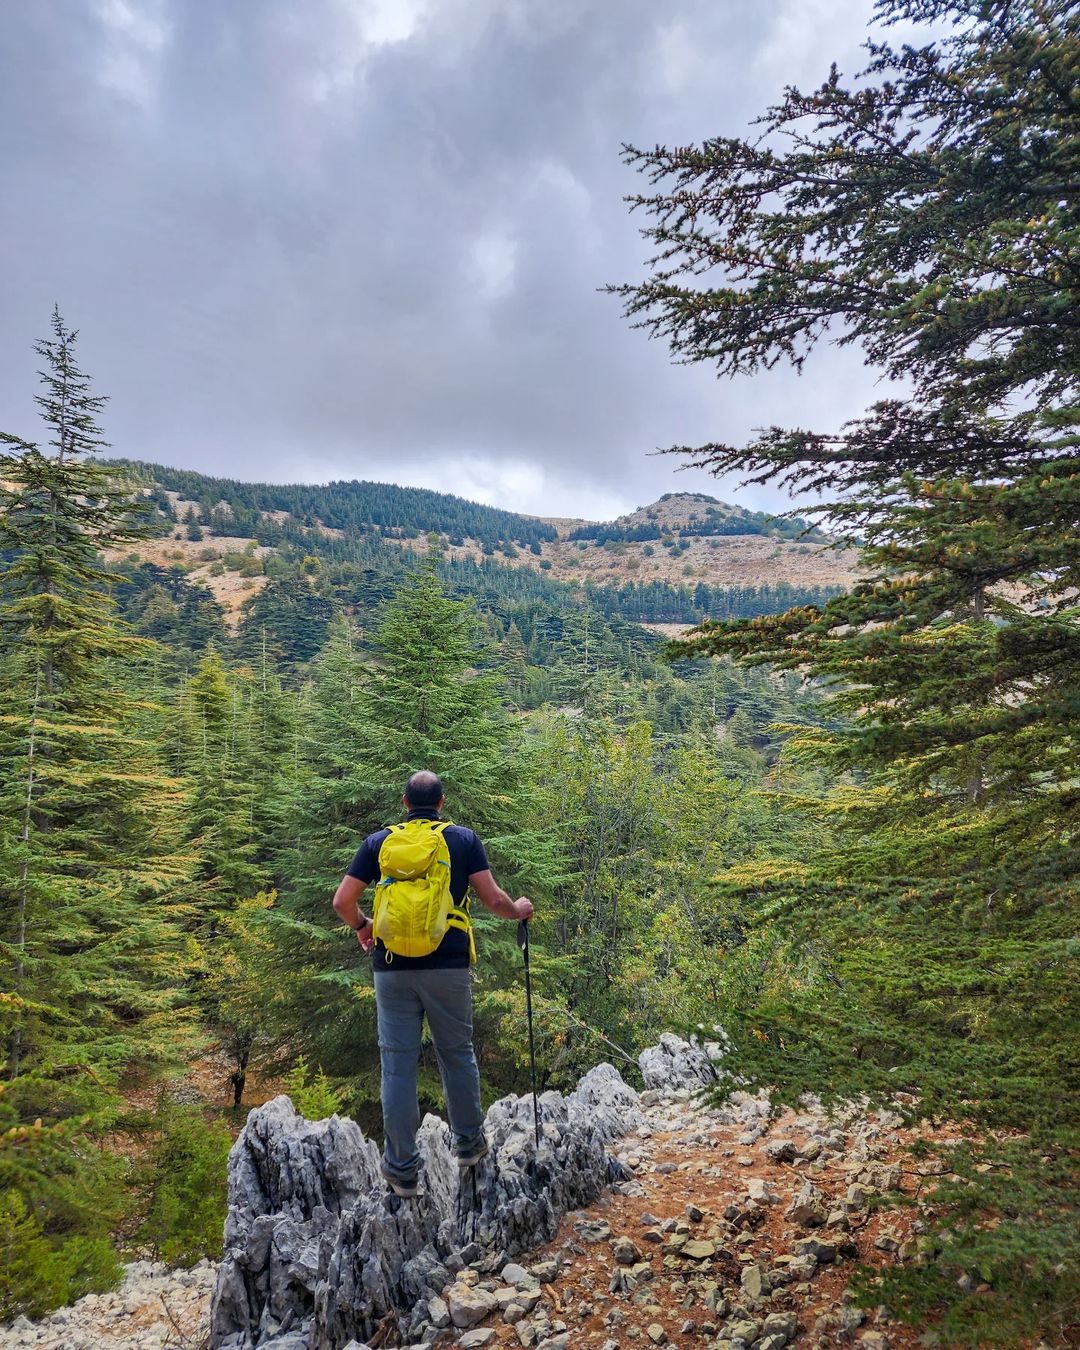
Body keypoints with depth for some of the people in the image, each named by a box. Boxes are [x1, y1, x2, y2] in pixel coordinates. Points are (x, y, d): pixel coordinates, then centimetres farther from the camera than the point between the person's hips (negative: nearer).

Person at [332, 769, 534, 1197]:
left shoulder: (378, 842, 4)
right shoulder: (464, 839, 1)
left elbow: (342, 902, 1)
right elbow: (492, 898, -4)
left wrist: (362, 927, 21)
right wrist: (518, 910, 17)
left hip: (393, 967, 0)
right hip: (448, 965, 0)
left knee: (398, 1064, 8)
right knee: (457, 1054, 18)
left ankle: (402, 1169, 16)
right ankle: (469, 1142, 32)